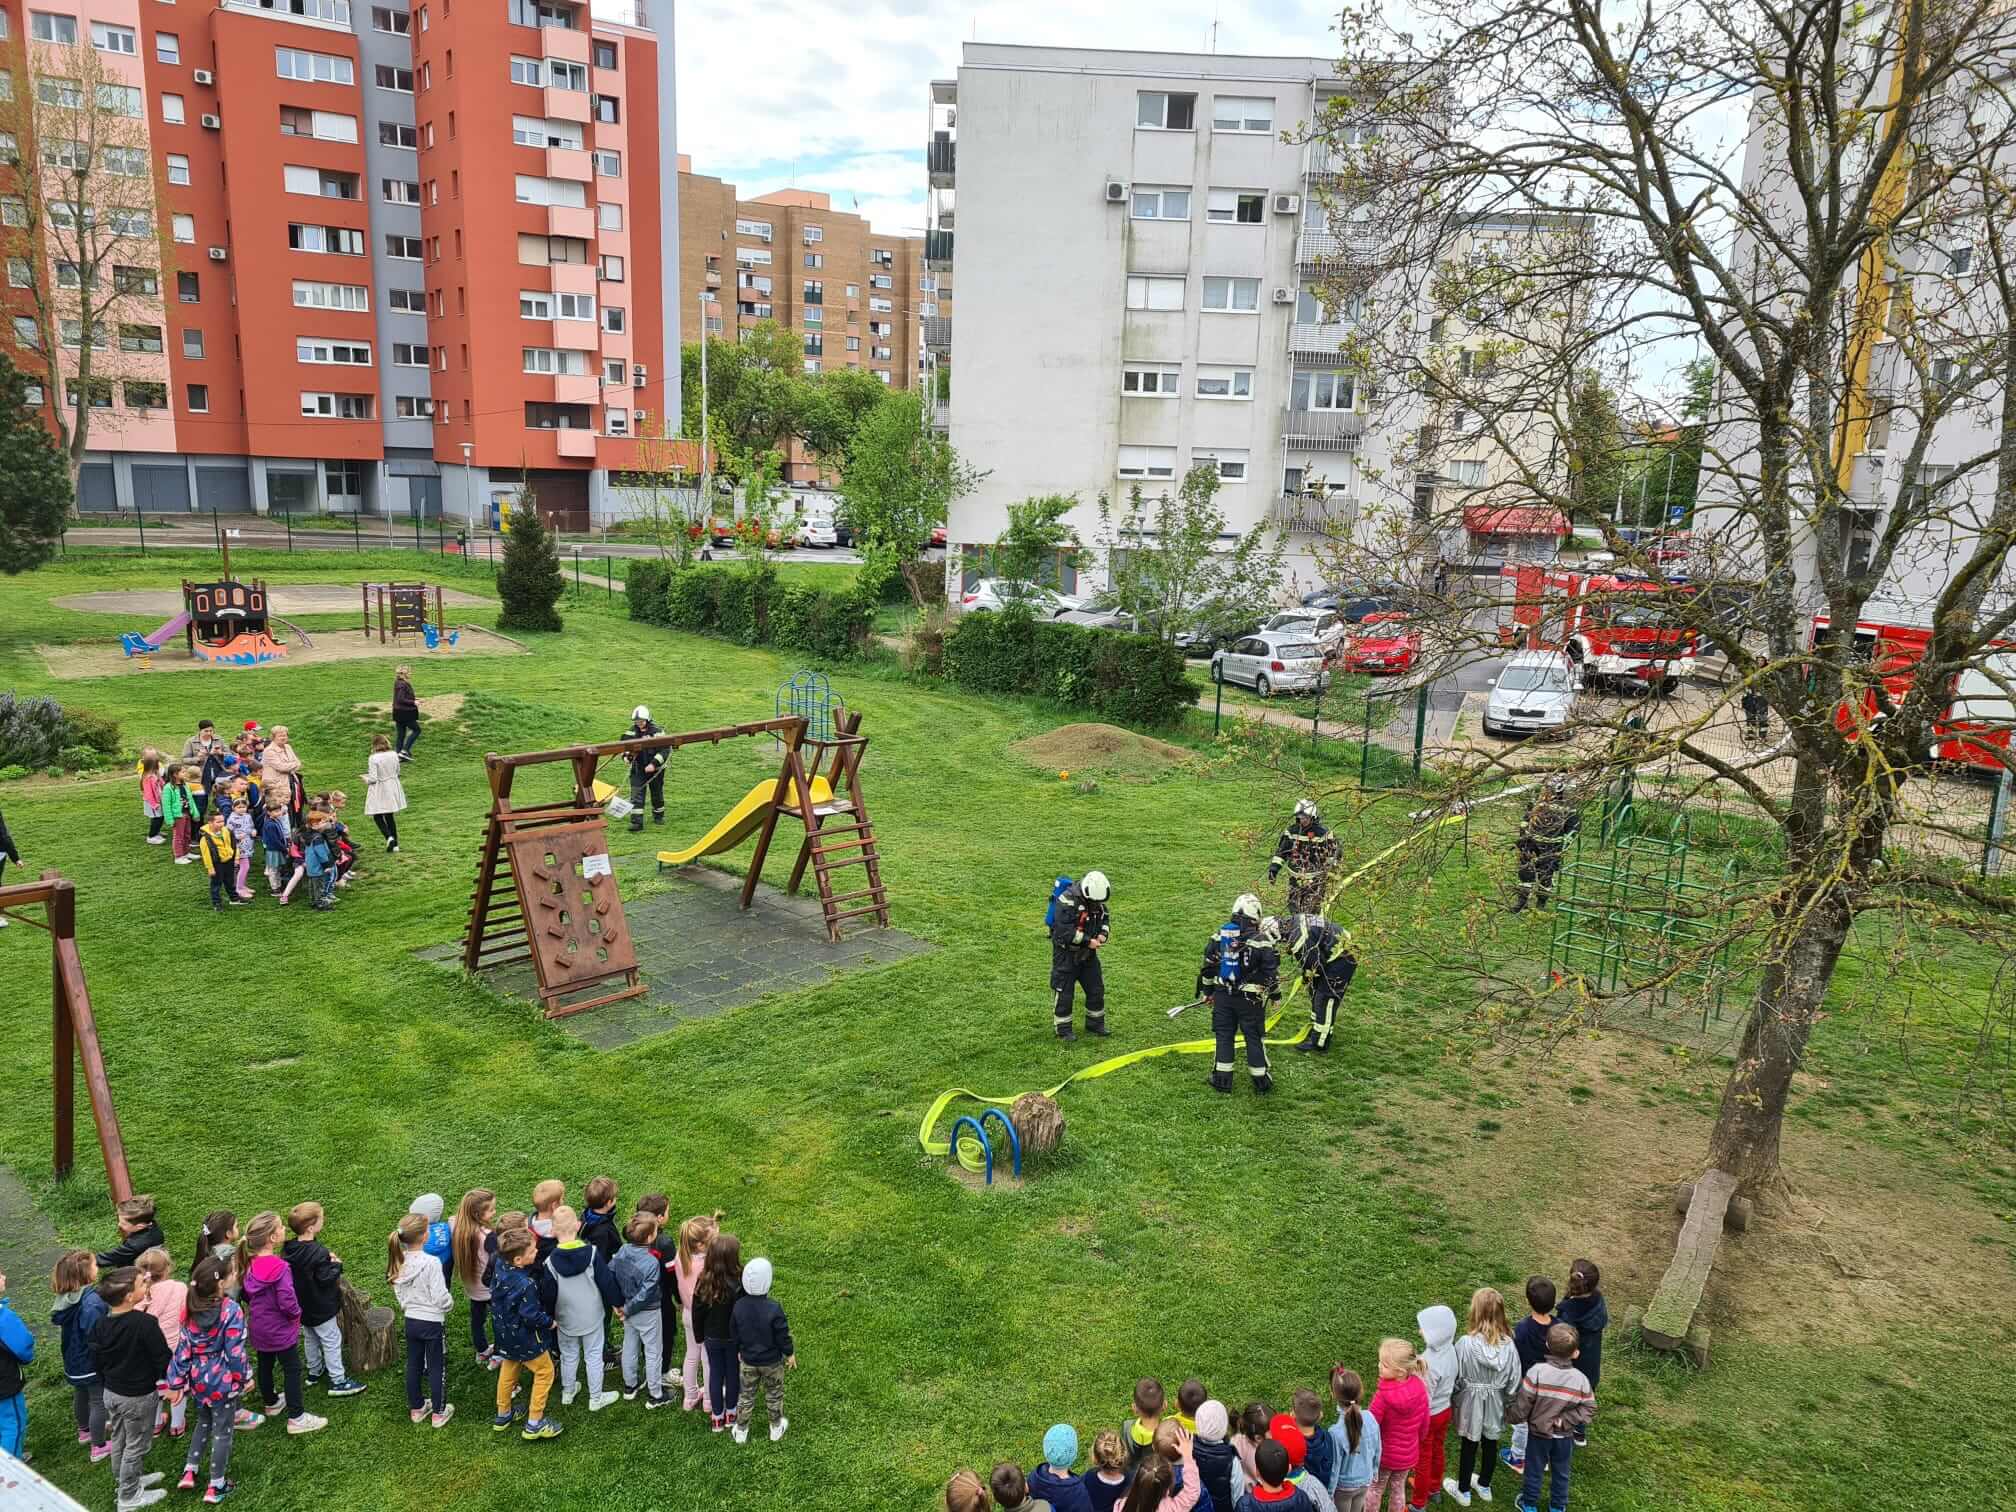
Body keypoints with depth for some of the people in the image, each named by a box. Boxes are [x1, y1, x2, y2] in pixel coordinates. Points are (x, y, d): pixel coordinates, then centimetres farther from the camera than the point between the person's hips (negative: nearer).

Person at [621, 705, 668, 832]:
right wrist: (627, 756, -14)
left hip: (655, 769, -2)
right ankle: (636, 822, -9)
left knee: (657, 794, 14)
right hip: (637, 769, 2)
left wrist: (654, 764, -25)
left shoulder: (657, 732, -11)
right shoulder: (630, 733, 0)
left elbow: (665, 750, -16)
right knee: (636, 795, -8)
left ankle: (658, 816, 36)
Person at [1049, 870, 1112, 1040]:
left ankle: (1095, 1024, 28)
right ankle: (1063, 1029, 13)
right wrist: (1088, 941, -27)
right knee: (1063, 992, 1)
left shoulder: (1097, 900, -2)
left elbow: (1106, 918, 13)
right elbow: (1064, 930, -30)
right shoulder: (1067, 900, -26)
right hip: (1066, 954, -7)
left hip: (1087, 953, 7)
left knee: (1096, 989, 12)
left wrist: (1103, 934, -8)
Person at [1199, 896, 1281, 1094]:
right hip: (1250, 999, -3)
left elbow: (1208, 965, 5)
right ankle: (1260, 1080, 19)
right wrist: (1276, 995, 9)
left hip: (1223, 995, 3)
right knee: (1254, 1037, 9)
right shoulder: (1261, 941, -13)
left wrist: (1207, 991, 17)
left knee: (1224, 1035, 12)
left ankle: (1222, 1079, 16)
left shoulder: (1220, 935, -1)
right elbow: (1271, 972, -7)